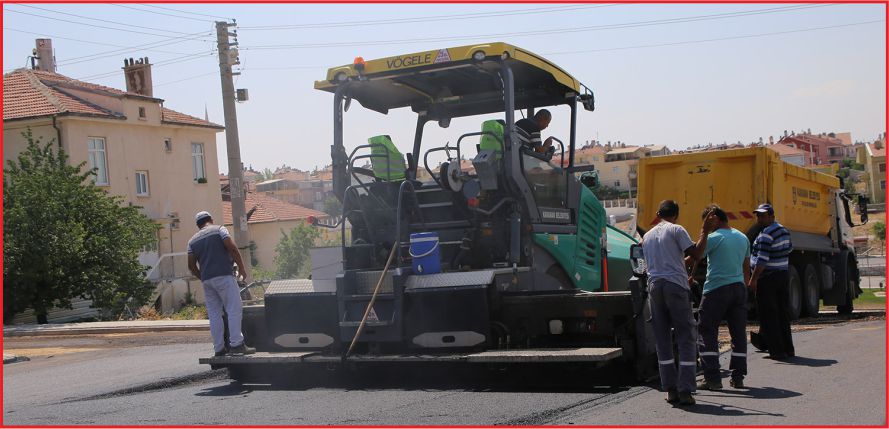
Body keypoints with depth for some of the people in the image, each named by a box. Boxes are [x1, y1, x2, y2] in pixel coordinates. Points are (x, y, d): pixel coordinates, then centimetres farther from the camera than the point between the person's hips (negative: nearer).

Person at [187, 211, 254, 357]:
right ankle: (236, 344, -14)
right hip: (223, 275, -5)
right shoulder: (219, 230, 5)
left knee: (214, 314, 7)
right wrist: (241, 267, -3)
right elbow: (232, 248, -8)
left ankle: (219, 348, 5)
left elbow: (191, 266, 12)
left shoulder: (193, 240, 18)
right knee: (234, 309, -5)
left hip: (206, 279, 5)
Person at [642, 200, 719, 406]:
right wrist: (705, 232, 1)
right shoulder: (676, 230, 0)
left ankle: (671, 389, 7)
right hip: (676, 286, -5)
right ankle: (685, 391, -8)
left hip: (654, 286, 5)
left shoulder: (647, 236, 19)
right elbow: (695, 253, -8)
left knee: (662, 339, 9)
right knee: (686, 338, -2)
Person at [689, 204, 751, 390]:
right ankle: (738, 377, 12)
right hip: (739, 288, 7)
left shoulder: (714, 238, -10)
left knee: (707, 333, -1)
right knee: (739, 333, 10)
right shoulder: (743, 238, 13)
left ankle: (712, 378, -5)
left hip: (717, 289, -7)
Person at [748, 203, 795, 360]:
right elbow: (789, 248, 28)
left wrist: (753, 279, -21)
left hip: (768, 279, -9)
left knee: (768, 316, -3)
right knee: (783, 314, 15)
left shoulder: (766, 235, -17)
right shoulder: (783, 230, 12)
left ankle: (777, 351, -3)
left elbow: (762, 260, -22)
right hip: (783, 275, 9)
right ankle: (788, 349, 21)